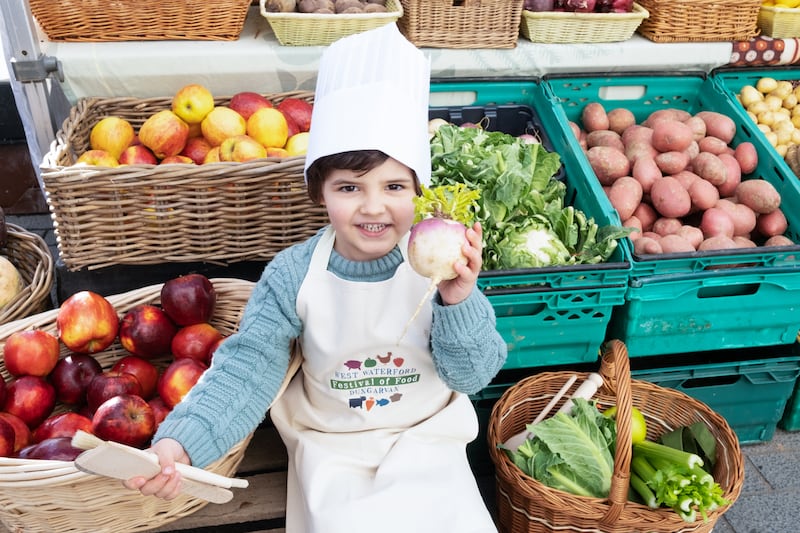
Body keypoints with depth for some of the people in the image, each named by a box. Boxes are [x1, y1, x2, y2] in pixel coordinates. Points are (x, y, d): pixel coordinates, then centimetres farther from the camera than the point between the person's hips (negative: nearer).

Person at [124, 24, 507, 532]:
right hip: (331, 448, 0)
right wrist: (179, 441, -31)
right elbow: (249, 366, -16)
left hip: (425, 437, 1)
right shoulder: (293, 274, -17)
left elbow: (473, 376, -12)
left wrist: (459, 302, -31)